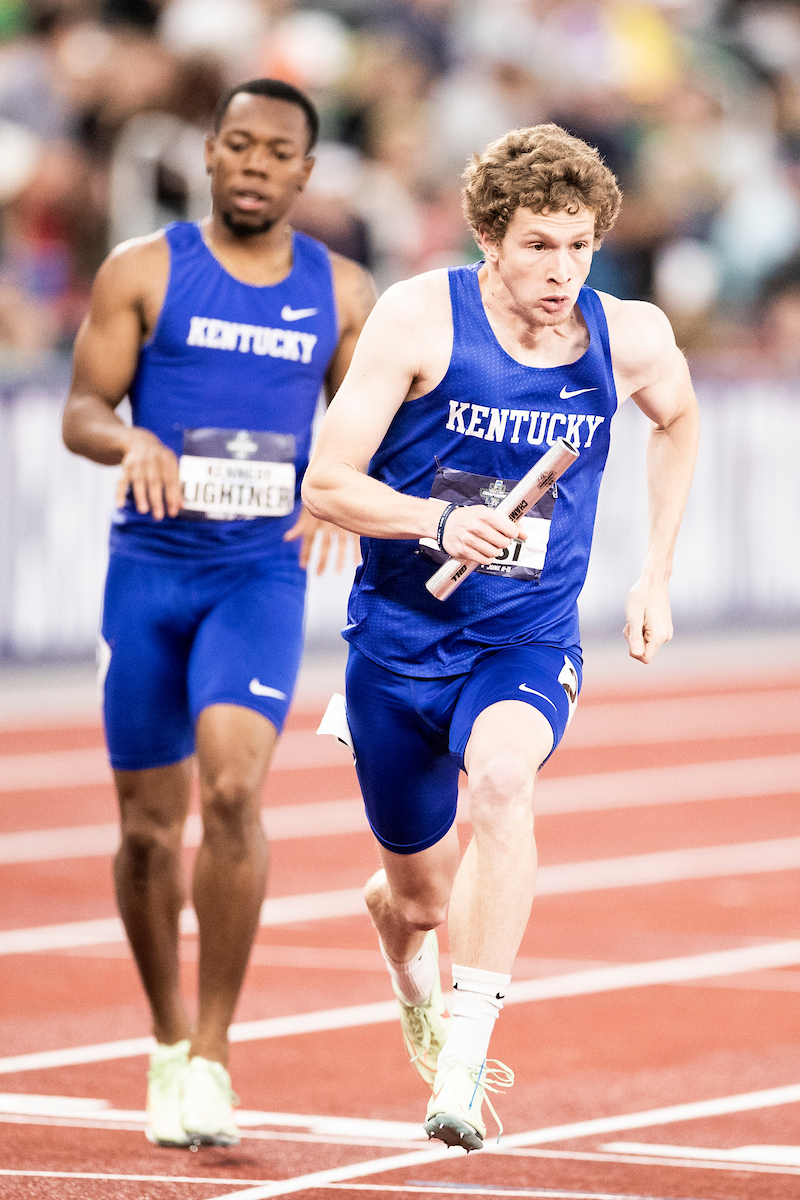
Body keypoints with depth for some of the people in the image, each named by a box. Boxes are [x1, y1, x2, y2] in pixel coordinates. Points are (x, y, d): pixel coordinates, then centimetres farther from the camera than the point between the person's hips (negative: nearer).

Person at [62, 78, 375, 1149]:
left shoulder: (343, 294, 6)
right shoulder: (143, 272, 1)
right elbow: (81, 412, 0)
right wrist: (131, 442, -23)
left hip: (262, 572, 0)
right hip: (150, 567, 0)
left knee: (233, 789, -21)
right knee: (148, 824, 6)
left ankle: (212, 1054, -13)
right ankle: (168, 1042, 27)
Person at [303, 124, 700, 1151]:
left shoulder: (630, 339, -6)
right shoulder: (420, 317, -13)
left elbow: (678, 419, 19)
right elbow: (325, 486, -13)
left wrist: (655, 576, 15)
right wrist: (440, 521, -31)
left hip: (527, 646, 0)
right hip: (399, 640, 0)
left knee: (503, 777, -34)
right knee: (421, 896, 12)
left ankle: (466, 1060, -34)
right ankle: (416, 992, 51)